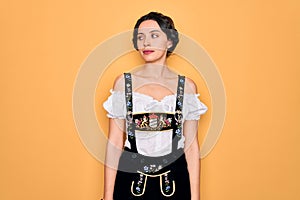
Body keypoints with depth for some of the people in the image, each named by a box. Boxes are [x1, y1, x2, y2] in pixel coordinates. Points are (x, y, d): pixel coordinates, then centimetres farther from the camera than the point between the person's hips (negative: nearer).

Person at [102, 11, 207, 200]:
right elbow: (114, 142, -3)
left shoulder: (187, 86, -1)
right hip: (131, 180, 0)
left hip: (174, 181, 1)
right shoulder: (123, 82, -3)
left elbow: (191, 145, 0)